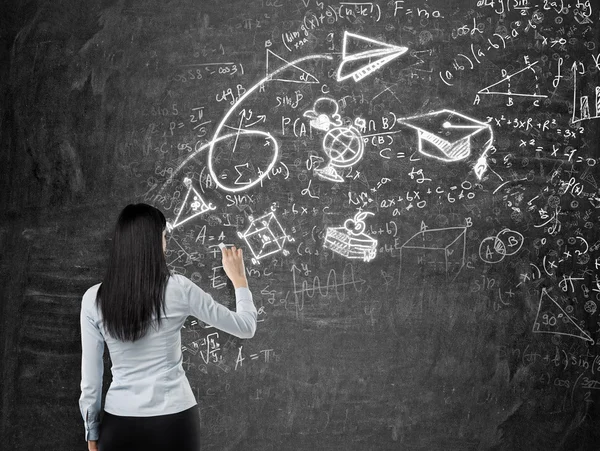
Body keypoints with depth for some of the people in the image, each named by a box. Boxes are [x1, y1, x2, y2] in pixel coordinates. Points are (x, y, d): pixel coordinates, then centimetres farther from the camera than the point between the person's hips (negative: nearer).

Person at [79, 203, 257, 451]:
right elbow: (245, 327, 1)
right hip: (174, 422, -1)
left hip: (120, 424, 1)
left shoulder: (93, 299, -4)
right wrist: (238, 279, 17)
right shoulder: (178, 289, -8)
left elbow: (90, 377, 0)